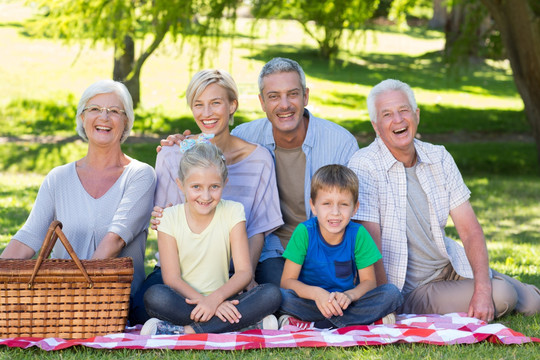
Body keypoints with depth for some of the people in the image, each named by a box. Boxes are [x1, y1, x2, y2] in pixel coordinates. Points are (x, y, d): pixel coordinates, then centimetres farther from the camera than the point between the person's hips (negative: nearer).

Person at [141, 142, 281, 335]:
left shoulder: (232, 212, 0)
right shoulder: (169, 218, -2)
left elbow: (244, 272, -6)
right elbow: (172, 278, -8)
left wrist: (216, 298, -25)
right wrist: (204, 303, -24)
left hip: (223, 300, 2)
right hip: (185, 301, -1)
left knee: (272, 294, -26)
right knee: (154, 296, -33)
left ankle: (185, 330, -29)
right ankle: (246, 322, -31)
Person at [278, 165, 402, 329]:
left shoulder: (358, 234, -7)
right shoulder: (304, 232, -12)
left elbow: (368, 281, -4)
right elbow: (287, 281, -12)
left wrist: (349, 295, -27)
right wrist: (316, 293, -31)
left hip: (345, 301, 2)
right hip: (311, 301, -2)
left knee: (392, 293, -20)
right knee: (280, 296, -32)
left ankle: (314, 325, -26)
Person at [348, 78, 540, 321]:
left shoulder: (439, 158, 2)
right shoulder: (364, 166, -15)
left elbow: (470, 231, -1)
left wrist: (483, 290, -16)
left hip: (450, 267, 6)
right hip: (408, 290, -5)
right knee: (501, 295, -21)